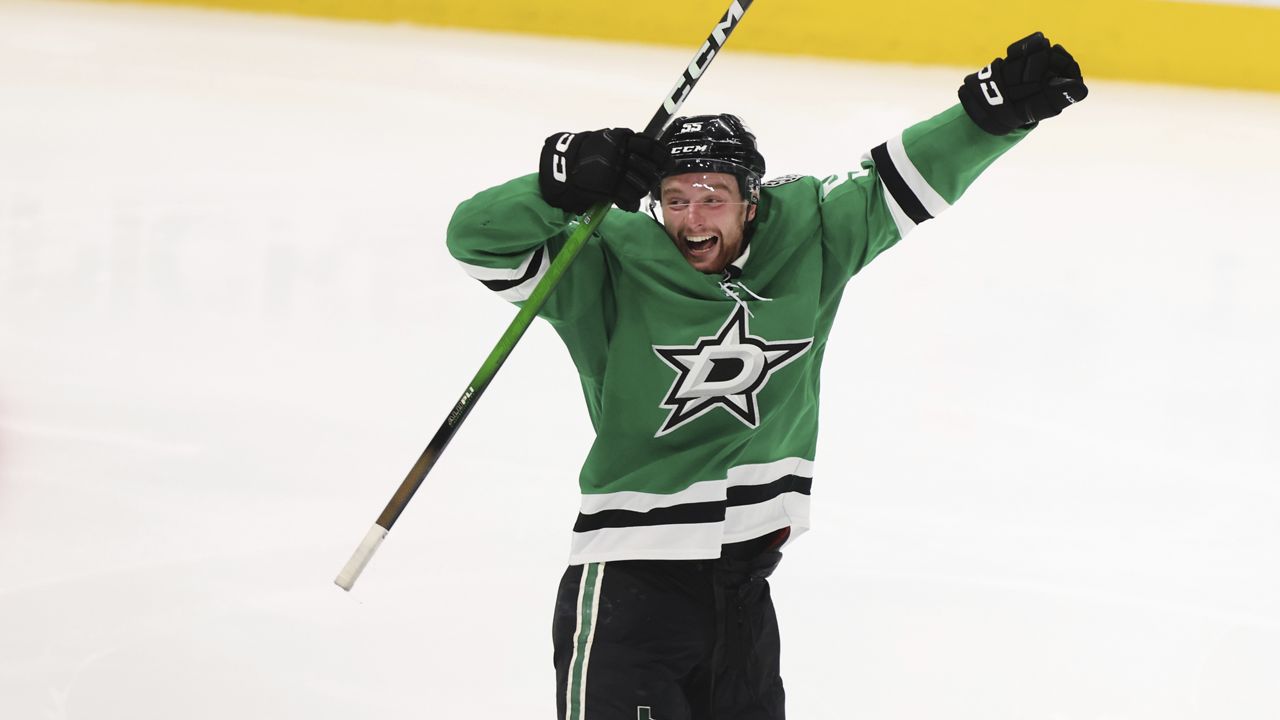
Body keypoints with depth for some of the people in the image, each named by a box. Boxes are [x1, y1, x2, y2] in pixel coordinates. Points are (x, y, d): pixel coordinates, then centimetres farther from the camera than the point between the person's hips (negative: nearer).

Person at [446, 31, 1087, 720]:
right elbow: (478, 239, -16)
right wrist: (564, 179, -31)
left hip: (745, 574, 5)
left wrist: (998, 108, -5)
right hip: (632, 573, -5)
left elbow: (905, 181, 5)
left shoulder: (808, 235, 1)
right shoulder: (609, 268, -11)